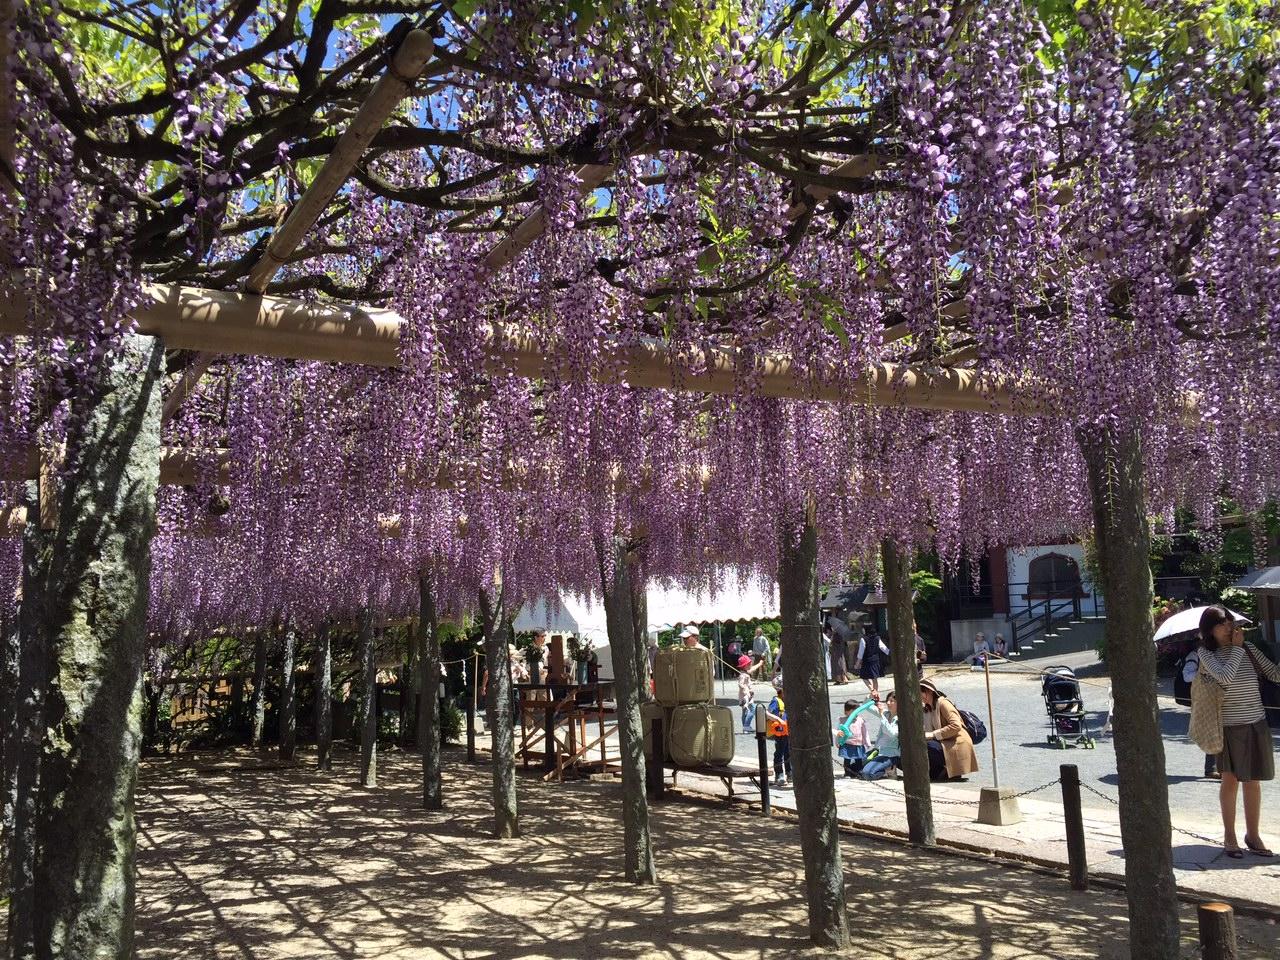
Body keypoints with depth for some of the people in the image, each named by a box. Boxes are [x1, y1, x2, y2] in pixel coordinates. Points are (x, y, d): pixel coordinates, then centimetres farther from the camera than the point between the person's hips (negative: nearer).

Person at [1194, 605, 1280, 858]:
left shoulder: (1248, 648, 3)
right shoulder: (1206, 653, -7)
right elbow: (1224, 677, -23)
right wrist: (1237, 648, -14)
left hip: (1256, 723, 3)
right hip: (1228, 726, -3)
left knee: (1253, 780, 9)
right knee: (1230, 780, 5)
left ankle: (1253, 835, 22)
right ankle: (1229, 837, 18)